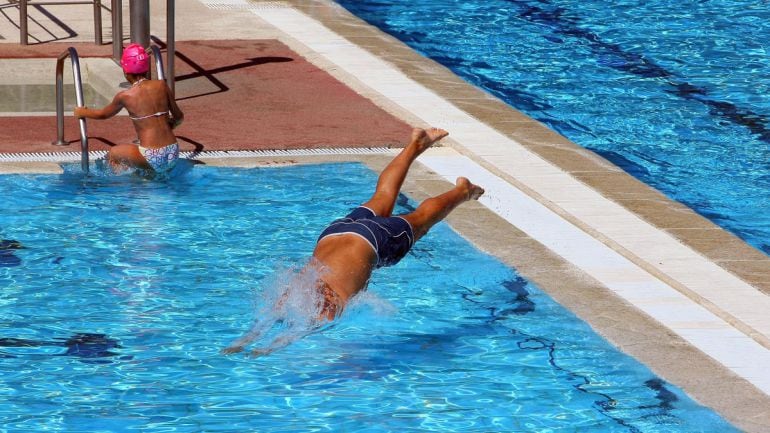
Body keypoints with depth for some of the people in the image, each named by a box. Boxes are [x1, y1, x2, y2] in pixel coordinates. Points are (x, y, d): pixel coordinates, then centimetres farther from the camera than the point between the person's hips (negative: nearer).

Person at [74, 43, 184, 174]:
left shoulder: (125, 96, -4)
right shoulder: (161, 86, 4)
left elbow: (103, 114, 17)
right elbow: (179, 117, 15)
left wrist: (82, 112, 36)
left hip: (152, 159, -5)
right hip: (173, 155, 5)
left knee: (113, 155, 22)